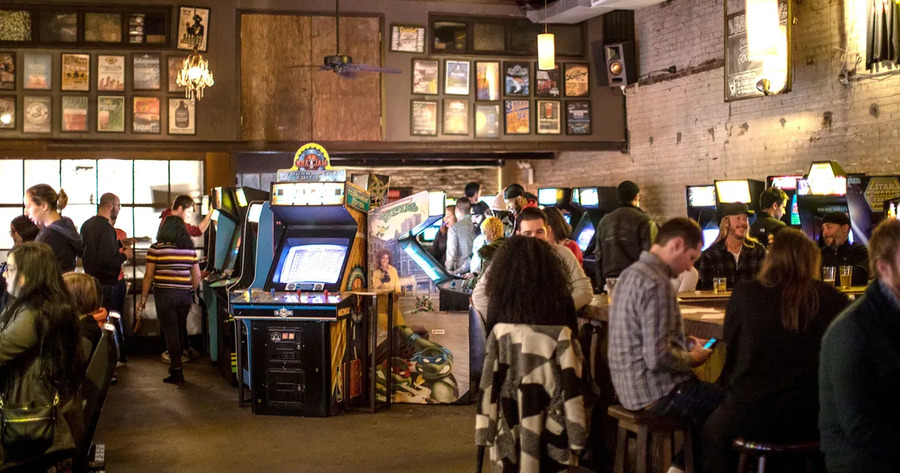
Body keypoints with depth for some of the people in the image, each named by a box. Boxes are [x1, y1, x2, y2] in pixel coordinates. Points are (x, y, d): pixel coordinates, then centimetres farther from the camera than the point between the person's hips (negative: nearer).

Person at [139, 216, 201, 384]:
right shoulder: (190, 249, 7)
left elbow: (148, 276, -4)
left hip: (164, 295, -4)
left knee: (170, 333, -1)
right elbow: (197, 277, 9)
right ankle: (175, 366, 26)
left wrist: (143, 298, 4)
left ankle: (177, 372, 0)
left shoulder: (156, 248, -5)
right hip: (184, 295, 4)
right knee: (180, 332, 15)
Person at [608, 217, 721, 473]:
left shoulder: (631, 273, 8)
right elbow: (658, 358, -26)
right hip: (656, 393, -10)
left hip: (631, 385, 10)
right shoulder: (656, 284, -22)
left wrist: (684, 342, 13)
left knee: (709, 394, 24)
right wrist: (692, 358, -8)